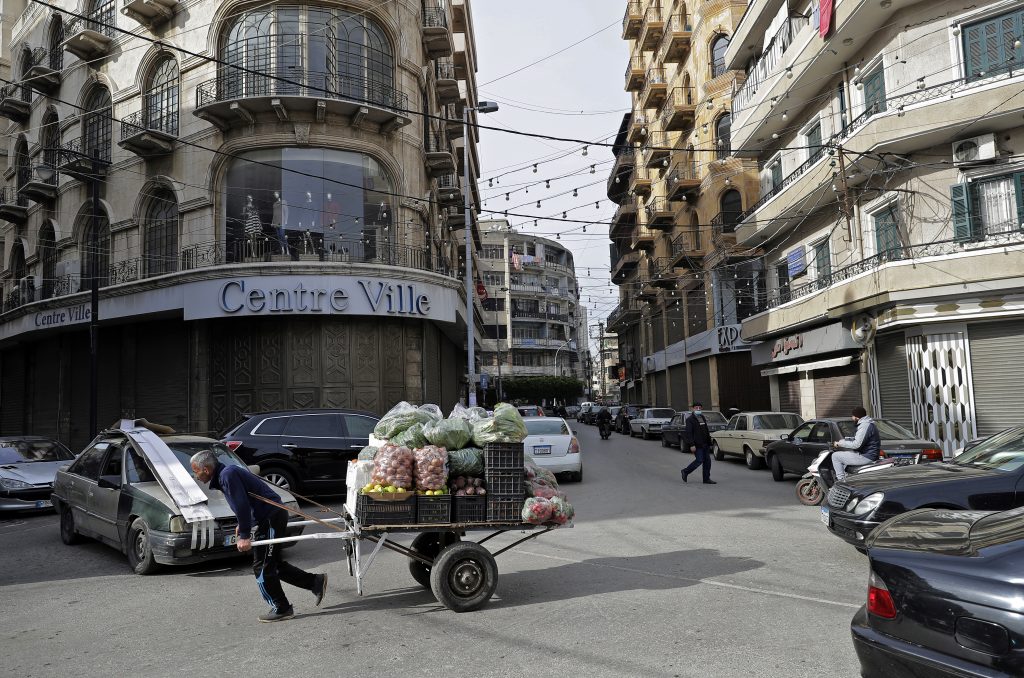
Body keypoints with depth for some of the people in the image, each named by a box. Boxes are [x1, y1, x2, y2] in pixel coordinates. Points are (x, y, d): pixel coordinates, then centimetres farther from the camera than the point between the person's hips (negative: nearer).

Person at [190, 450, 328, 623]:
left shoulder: (227, 475, -18)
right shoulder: (228, 472, 14)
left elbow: (241, 505, -23)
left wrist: (244, 535, -20)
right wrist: (242, 526, 31)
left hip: (272, 520, -10)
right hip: (272, 517, 10)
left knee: (262, 567, -1)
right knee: (273, 563, 16)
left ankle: (281, 609, 10)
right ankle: (316, 582, 20)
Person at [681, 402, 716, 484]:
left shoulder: (703, 418, 17)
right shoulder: (690, 419, -8)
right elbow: (688, 433, -14)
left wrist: (709, 442, 18)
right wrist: (692, 445, -21)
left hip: (705, 444, 8)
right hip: (697, 444, -8)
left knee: (707, 461, 6)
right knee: (699, 460, -9)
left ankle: (707, 479, 12)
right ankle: (685, 472, 8)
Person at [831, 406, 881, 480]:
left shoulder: (865, 426, -19)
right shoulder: (869, 424, 16)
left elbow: (856, 444, -26)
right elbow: (858, 440, 23)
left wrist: (840, 443, -15)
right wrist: (841, 442, 17)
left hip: (866, 457, -11)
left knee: (835, 456, -7)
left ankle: (841, 480, -8)